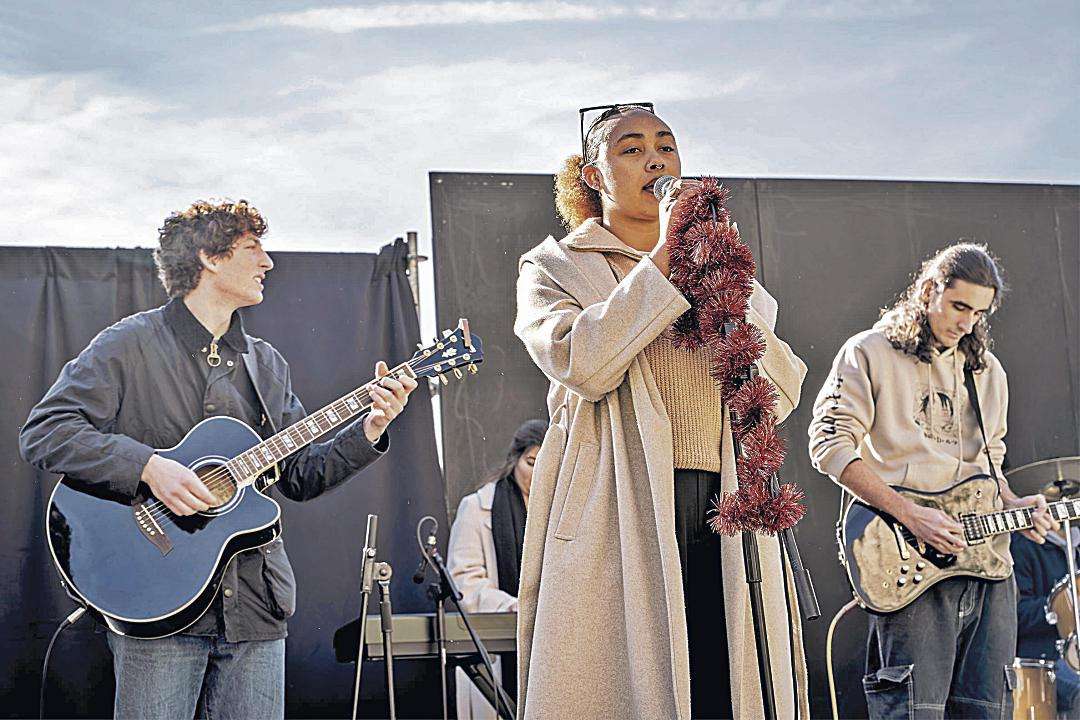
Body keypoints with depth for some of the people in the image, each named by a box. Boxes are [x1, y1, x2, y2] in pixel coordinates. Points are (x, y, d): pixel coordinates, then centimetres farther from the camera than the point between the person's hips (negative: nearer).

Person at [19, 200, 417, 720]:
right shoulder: (130, 345, -1)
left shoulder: (267, 364, 18)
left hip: (256, 608, 5)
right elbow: (43, 432, -10)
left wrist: (367, 433, 1)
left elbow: (298, 476, 16)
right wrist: (147, 466, -21)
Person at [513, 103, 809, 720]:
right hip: (618, 516, -3)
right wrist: (662, 259, -8)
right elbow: (581, 365, -11)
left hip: (723, 511, 4)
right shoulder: (554, 267, 11)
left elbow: (781, 395, 10)